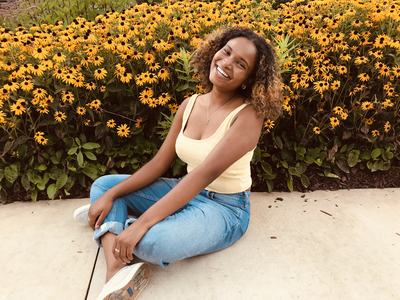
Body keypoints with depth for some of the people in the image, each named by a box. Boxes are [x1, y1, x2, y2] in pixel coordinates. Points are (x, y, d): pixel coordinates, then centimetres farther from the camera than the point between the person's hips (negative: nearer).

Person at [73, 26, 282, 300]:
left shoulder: (248, 116, -20)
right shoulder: (190, 105, 0)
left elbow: (205, 174, -30)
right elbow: (159, 163, 0)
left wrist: (142, 223, -34)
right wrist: (111, 196, -8)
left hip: (224, 208, -7)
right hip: (187, 193, 7)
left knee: (152, 241, -35)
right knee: (103, 185, 4)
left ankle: (111, 222, 2)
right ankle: (116, 271, -18)